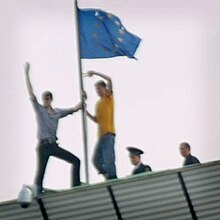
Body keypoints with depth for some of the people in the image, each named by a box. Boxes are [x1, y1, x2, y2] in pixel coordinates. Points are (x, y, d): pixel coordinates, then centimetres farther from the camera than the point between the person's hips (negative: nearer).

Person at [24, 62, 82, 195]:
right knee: (41, 171, -9)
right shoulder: (39, 109, 1)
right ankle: (38, 193, -8)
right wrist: (27, 74, -12)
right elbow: (31, 93, -6)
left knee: (76, 161, 1)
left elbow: (74, 109, 15)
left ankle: (76, 186, 5)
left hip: (54, 145, 5)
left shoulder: (57, 112, 12)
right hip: (43, 145, -5)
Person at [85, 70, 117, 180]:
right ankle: (110, 179, 11)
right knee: (96, 160, 7)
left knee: (108, 159, -19)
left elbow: (109, 80, -10)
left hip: (108, 133, -9)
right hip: (101, 134, 9)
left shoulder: (109, 97, 4)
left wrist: (94, 73, -7)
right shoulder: (98, 103, 23)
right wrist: (86, 112, 12)